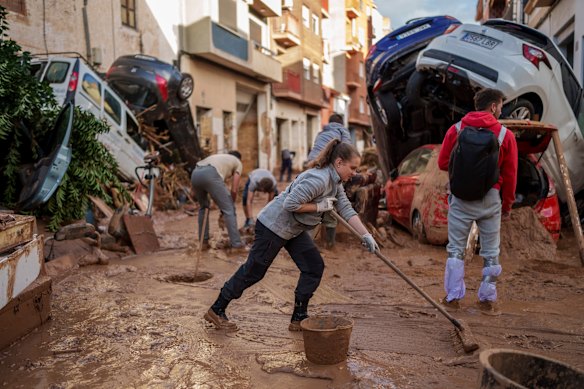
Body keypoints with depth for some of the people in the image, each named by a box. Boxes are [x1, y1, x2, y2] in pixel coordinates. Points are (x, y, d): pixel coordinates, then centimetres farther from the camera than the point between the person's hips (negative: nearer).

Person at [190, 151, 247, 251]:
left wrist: (223, 206, 38)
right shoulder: (238, 163, 25)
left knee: (203, 207, 27)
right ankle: (236, 243, 7)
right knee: (229, 210, 5)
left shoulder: (219, 157, 42)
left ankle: (203, 241, 28)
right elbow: (234, 190, 15)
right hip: (210, 174, -6)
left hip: (195, 174, 7)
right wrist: (231, 204, 30)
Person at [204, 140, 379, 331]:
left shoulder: (335, 182, 5)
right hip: (273, 225, -10)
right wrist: (319, 206, -22)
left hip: (294, 229, 10)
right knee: (253, 271, 1)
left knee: (314, 267, 4)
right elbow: (290, 204, -31)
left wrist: (366, 235, 0)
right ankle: (216, 311, 18)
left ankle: (298, 318, 15)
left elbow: (346, 209, 4)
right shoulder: (319, 179, -27)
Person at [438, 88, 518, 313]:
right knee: (491, 252, 12)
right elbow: (510, 174, 1)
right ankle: (487, 300, 19)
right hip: (491, 198, 0)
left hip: (461, 196, 0)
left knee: (456, 249, 9)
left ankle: (453, 297, 13)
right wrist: (507, 205, 11)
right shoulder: (505, 135, -2)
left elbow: (442, 163, 2)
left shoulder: (456, 130, 0)